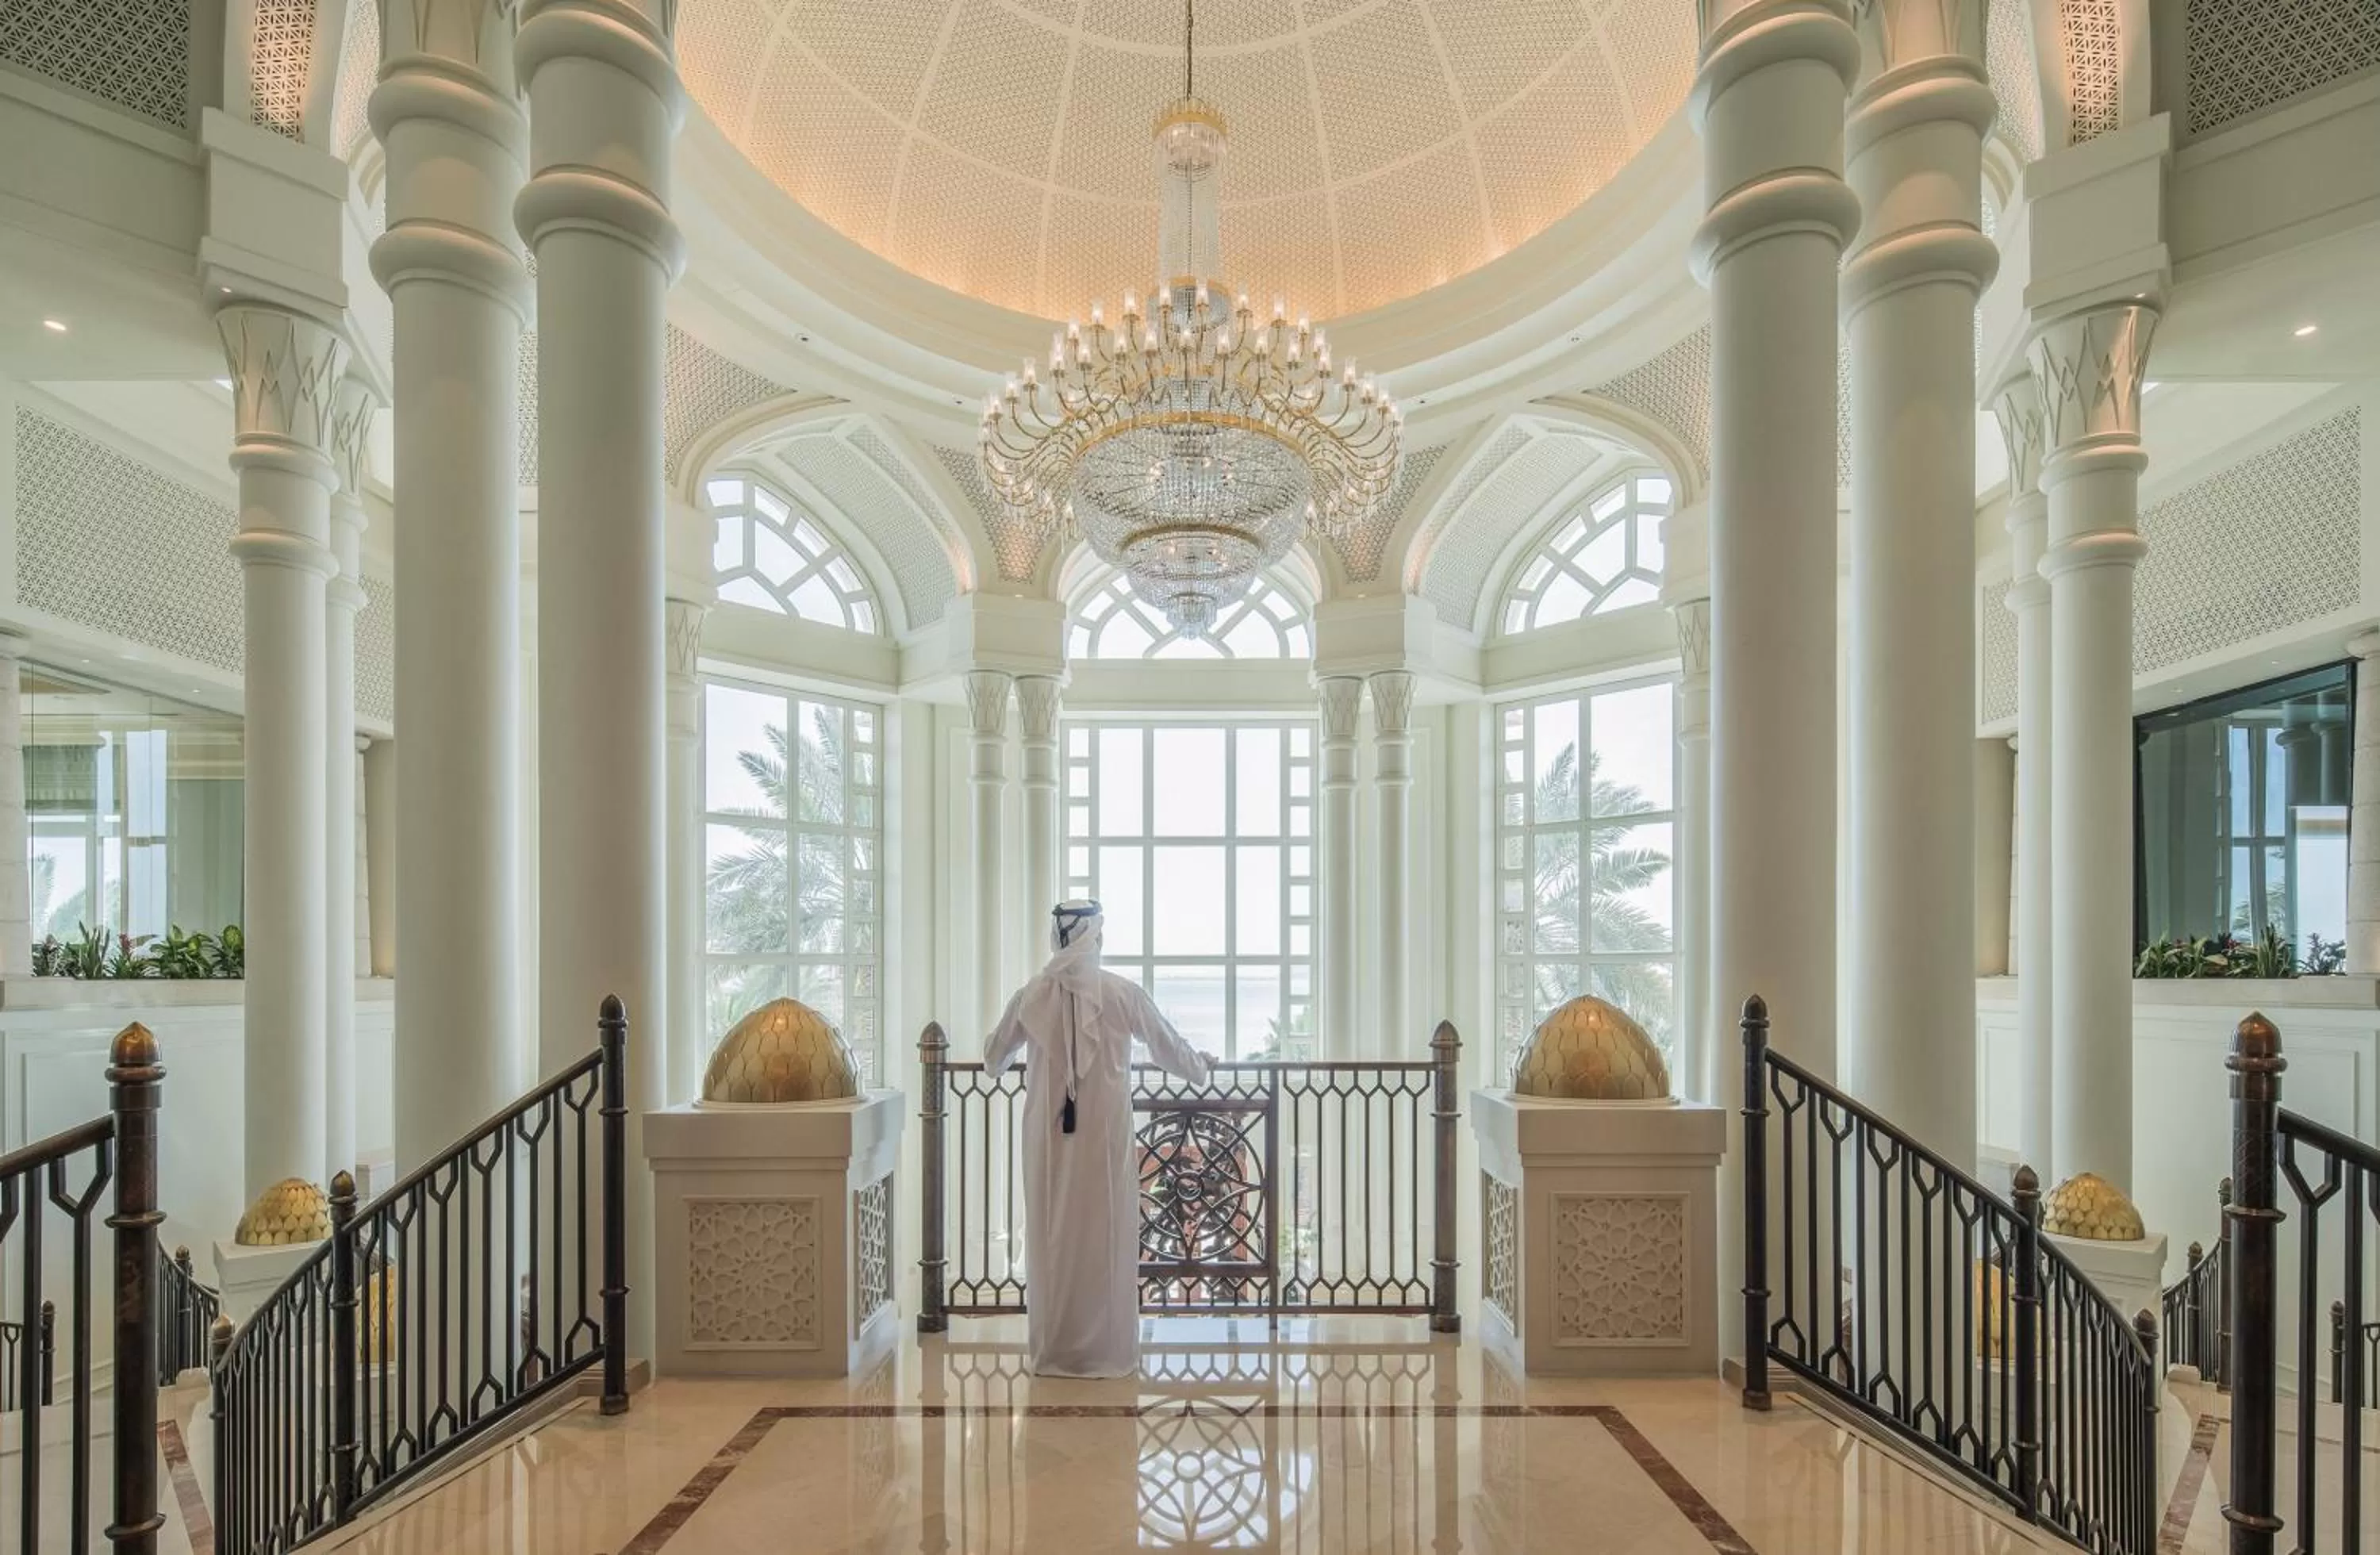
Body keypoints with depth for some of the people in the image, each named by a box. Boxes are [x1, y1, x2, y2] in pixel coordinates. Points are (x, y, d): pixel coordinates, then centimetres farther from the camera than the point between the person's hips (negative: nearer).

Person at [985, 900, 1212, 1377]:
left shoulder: (1031, 996, -2)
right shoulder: (1123, 993, -8)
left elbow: (994, 1057, 14)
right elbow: (1169, 1046, 5)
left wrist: (996, 1068, 38)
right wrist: (1199, 1071, 26)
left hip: (1049, 1135, 2)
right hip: (1105, 1134, -2)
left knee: (1052, 1235, 11)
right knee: (1105, 1236, 7)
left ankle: (1051, 1351, 21)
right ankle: (1107, 1351, 15)